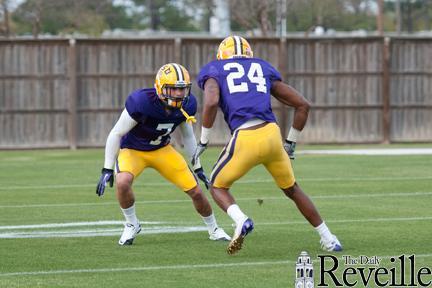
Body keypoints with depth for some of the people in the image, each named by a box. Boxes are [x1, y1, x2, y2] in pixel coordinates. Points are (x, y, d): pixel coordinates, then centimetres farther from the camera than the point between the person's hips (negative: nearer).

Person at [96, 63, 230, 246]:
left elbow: (187, 135, 6)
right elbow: (116, 134, -21)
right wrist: (107, 170, -21)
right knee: (122, 182, -34)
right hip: (132, 150, -4)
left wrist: (197, 167, 9)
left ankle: (213, 229, 26)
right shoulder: (141, 102, -33)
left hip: (162, 150, 4)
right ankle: (131, 225, -7)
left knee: (196, 191, -2)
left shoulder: (187, 104, -16)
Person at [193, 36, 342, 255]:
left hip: (245, 138, -3)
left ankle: (240, 220, -10)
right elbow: (303, 105, 21)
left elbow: (211, 102, -10)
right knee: (291, 189, 26)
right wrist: (291, 143, 30)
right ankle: (328, 239, 26)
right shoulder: (264, 70, 24)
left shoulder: (214, 72, 14)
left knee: (218, 186, 19)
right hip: (272, 134, 4)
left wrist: (203, 142, 0)